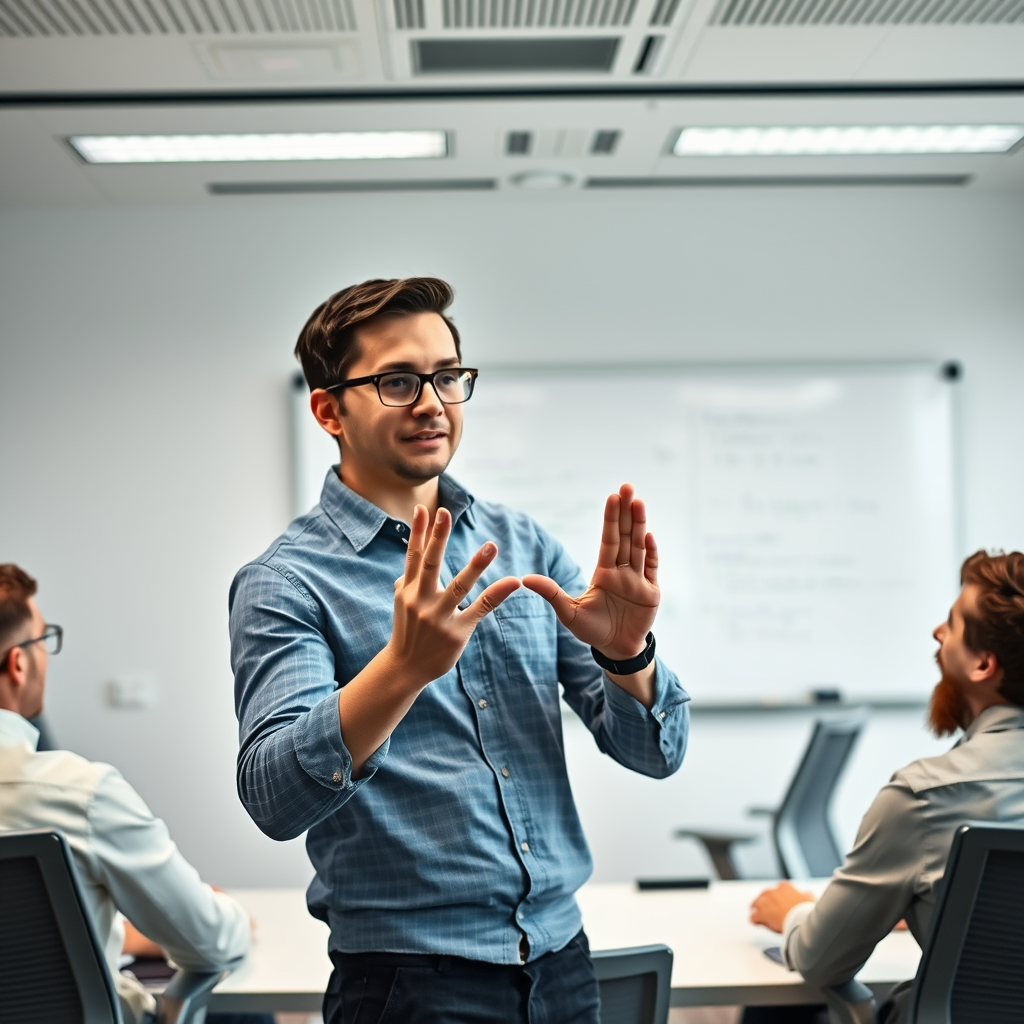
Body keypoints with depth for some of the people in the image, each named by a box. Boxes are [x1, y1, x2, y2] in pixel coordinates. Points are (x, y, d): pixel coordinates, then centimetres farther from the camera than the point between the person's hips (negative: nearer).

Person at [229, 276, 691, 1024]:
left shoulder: (522, 546, 5)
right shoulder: (286, 583, -8)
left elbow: (655, 751, 2)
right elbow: (274, 800, -22)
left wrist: (626, 650, -18)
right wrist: (405, 665, -36)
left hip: (560, 960, 5)